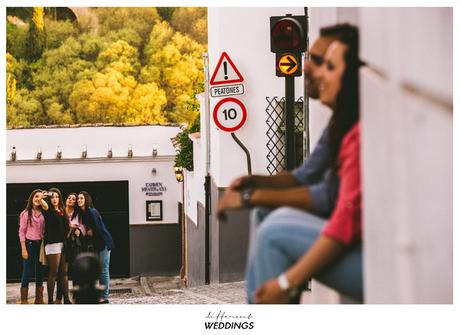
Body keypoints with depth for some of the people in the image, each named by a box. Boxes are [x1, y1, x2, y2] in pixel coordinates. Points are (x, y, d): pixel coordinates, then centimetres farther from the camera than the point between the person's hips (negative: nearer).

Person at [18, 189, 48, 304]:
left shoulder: (43, 214, 8)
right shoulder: (25, 213, -2)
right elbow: (22, 232, -4)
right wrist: (23, 249, -10)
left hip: (41, 244, 4)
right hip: (30, 244, -4)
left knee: (40, 272, 8)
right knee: (27, 272, -2)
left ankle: (39, 299, 17)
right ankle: (24, 300, 3)